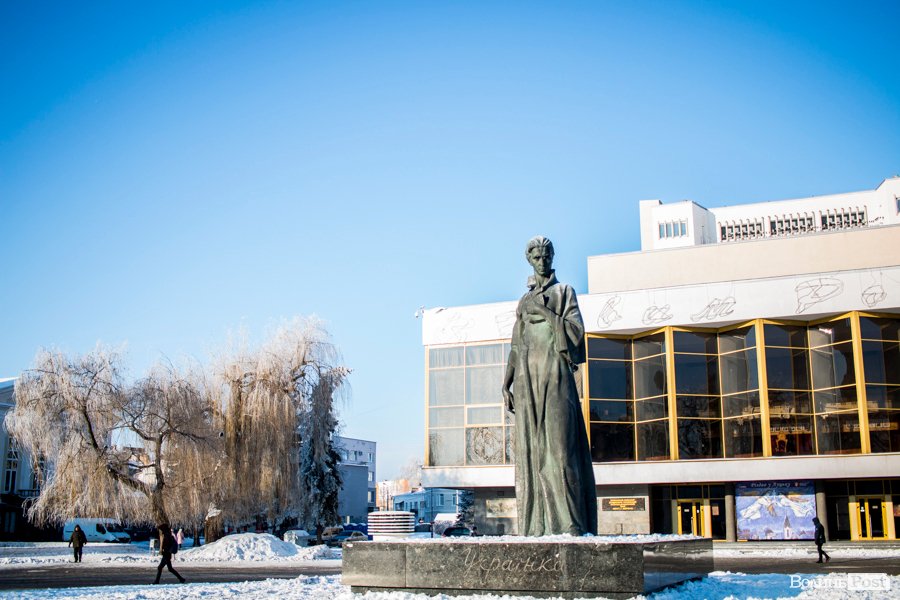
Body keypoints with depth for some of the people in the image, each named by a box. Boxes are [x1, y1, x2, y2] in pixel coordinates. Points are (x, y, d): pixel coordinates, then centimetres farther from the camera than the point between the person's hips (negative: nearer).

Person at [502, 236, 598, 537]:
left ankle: (571, 523, -14)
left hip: (555, 375, -4)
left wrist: (545, 312, -9)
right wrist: (506, 383, 9)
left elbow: (576, 331, -5)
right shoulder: (524, 300, 20)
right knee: (531, 448, -1)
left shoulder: (564, 292, 8)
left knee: (559, 445, -13)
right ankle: (535, 524, -1)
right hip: (527, 378, 5)